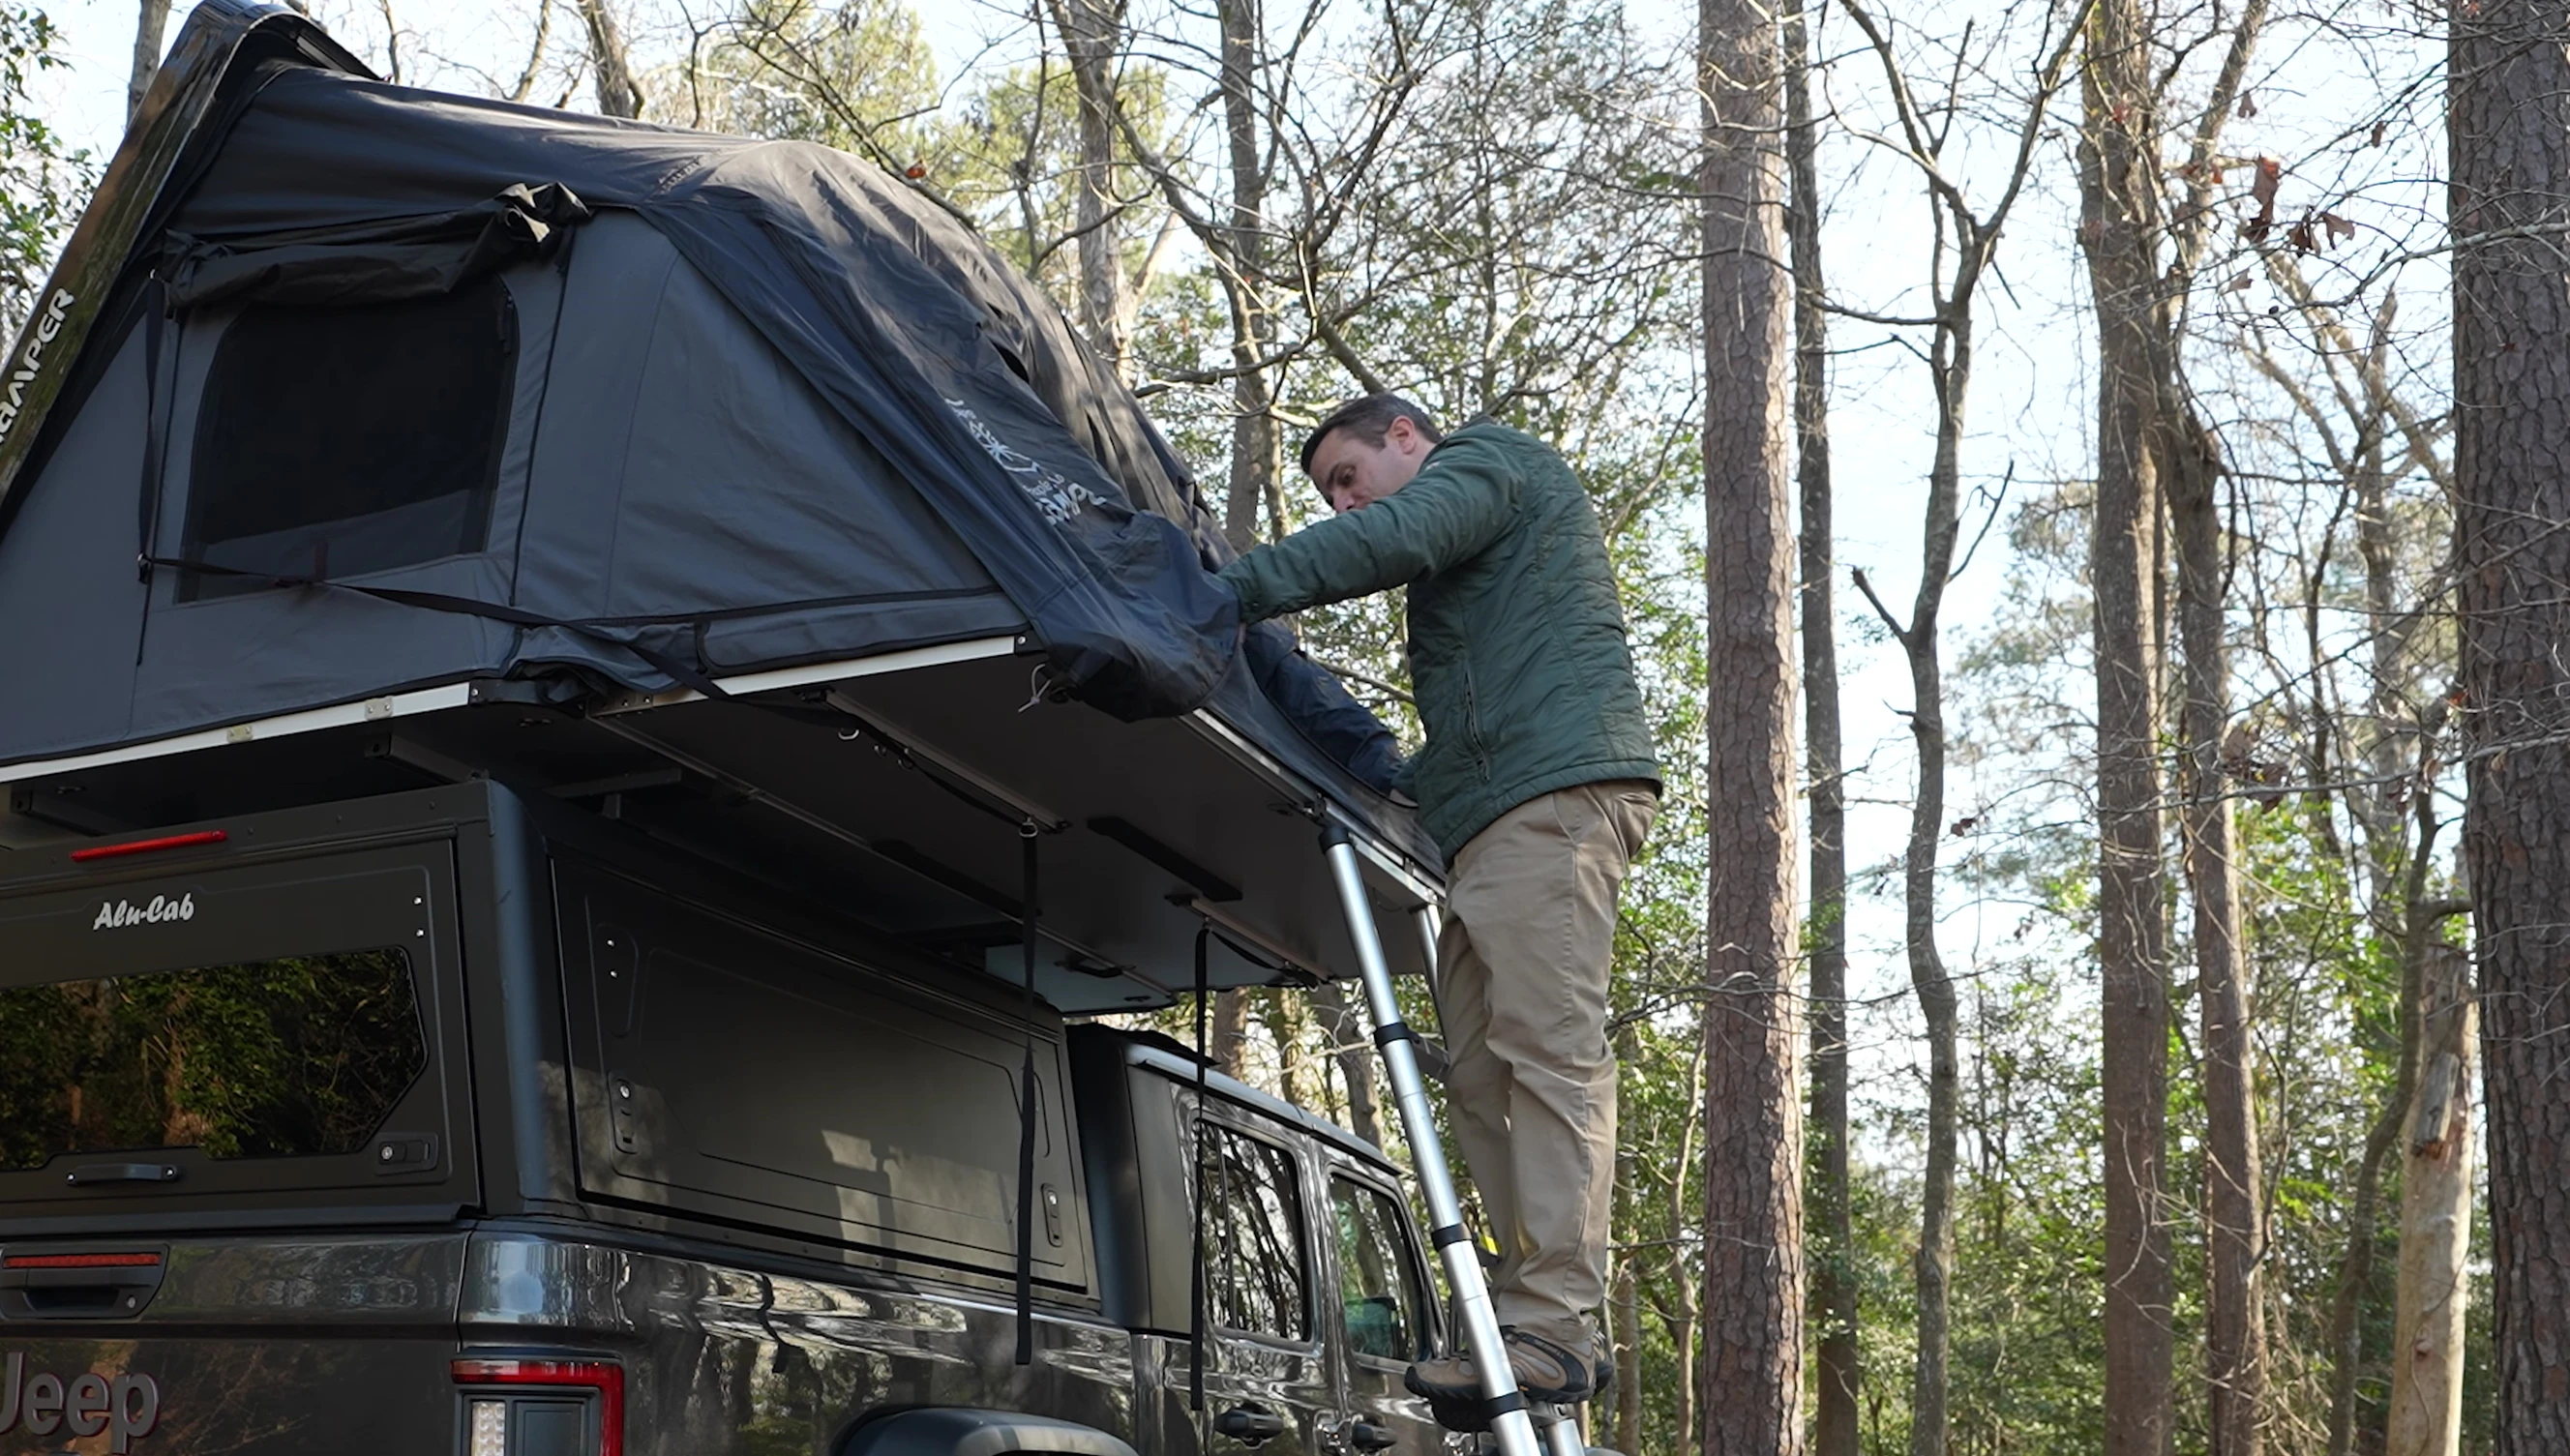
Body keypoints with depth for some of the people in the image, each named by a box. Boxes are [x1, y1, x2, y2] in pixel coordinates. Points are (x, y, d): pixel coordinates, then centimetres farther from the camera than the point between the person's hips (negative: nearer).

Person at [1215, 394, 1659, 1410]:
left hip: (1556, 792, -10)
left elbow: (1393, 537, -14)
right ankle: (1539, 1318, -1)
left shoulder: (1489, 460, 8)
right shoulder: (1453, 581, 35)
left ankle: (1550, 1325, -22)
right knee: (1480, 1074, 1)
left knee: (1546, 1048, -17)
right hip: (1490, 819, 10)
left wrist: (1230, 591, -22)